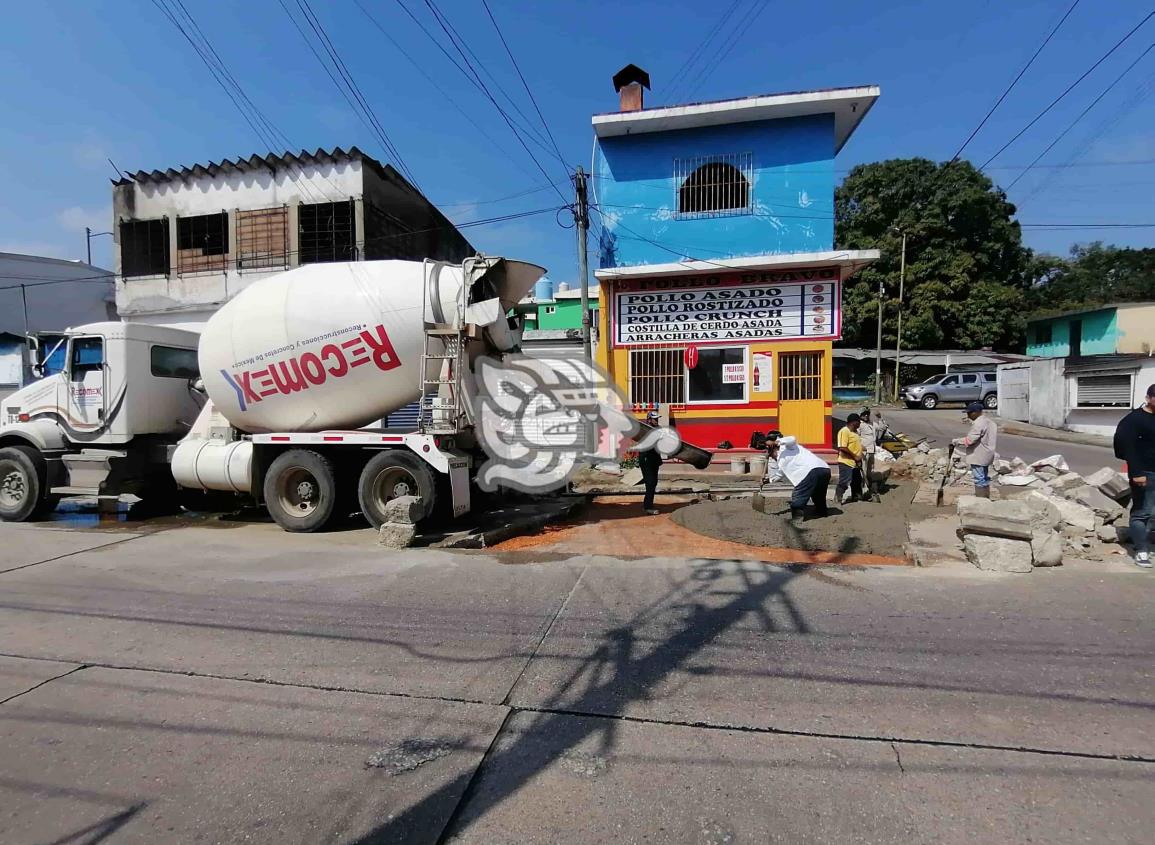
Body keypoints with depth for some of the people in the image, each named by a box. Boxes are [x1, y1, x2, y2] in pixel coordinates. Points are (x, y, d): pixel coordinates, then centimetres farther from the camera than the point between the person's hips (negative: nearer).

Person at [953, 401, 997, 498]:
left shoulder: (979, 424, -21)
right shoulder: (988, 421, 11)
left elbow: (969, 440, -24)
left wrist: (956, 441, -13)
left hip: (978, 458, -10)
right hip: (985, 455, 10)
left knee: (979, 480, -3)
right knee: (984, 478, 19)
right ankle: (986, 498, 28)